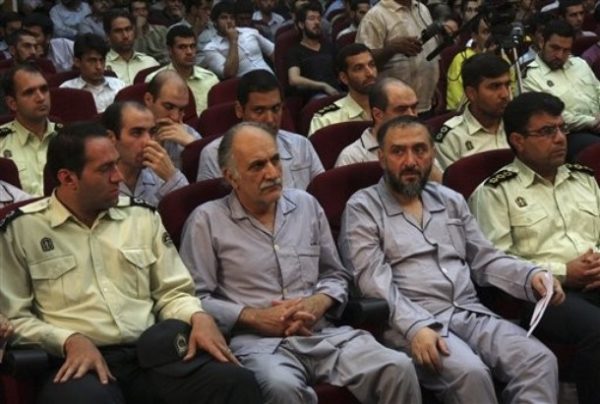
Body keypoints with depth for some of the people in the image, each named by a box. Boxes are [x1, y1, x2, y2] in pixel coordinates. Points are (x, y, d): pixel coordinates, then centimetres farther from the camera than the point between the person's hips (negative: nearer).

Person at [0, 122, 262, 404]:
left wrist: (198, 317, -4)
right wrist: (69, 340, -12)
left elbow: (172, 293, 18)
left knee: (237, 381, -24)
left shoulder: (142, 217, 16)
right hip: (79, 361, -3)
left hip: (151, 353, 3)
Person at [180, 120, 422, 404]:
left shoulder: (306, 204, 18)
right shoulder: (207, 221, 4)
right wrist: (254, 317, -11)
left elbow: (335, 275, 22)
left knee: (398, 368, -21)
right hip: (256, 341, -4)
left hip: (322, 333, 5)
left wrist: (319, 303, -1)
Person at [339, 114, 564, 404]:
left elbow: (484, 259, 20)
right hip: (410, 324, -5)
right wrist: (416, 326, -23)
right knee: (469, 372, -33)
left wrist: (530, 276, 0)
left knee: (540, 361, -21)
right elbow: (373, 280, -8)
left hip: (471, 314, 5)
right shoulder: (363, 208, 4)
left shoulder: (451, 201, 22)